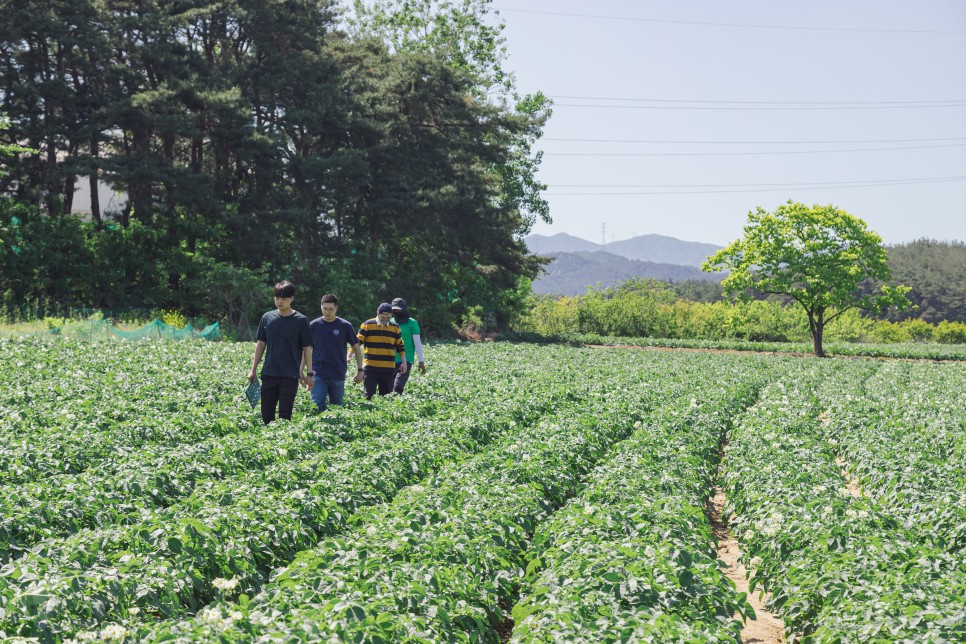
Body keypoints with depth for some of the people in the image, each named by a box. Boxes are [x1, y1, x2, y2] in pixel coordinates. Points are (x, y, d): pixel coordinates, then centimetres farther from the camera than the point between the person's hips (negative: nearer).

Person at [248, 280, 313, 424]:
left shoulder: (301, 321, -4)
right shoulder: (267, 318, 4)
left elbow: (307, 348, -1)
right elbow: (261, 344, 11)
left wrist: (309, 373, -2)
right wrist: (253, 370, 9)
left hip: (290, 376, -3)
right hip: (269, 374, 3)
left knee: (285, 417, 0)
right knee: (266, 414, 6)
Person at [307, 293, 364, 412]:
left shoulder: (345, 326, -1)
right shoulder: (313, 325, 1)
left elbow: (356, 348, 7)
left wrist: (360, 370, 3)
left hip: (338, 376, 0)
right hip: (318, 375, 0)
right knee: (318, 407, -10)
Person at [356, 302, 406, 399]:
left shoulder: (395, 327, 9)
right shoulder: (367, 325, -1)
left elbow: (400, 346, 18)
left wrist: (404, 362, 13)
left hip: (388, 368, 3)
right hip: (370, 367, -3)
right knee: (370, 395, -6)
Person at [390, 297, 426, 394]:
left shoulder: (412, 323, -2)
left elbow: (417, 343, -2)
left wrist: (421, 361, -5)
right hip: (392, 360, 5)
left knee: (398, 387, -18)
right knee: (389, 387, 3)